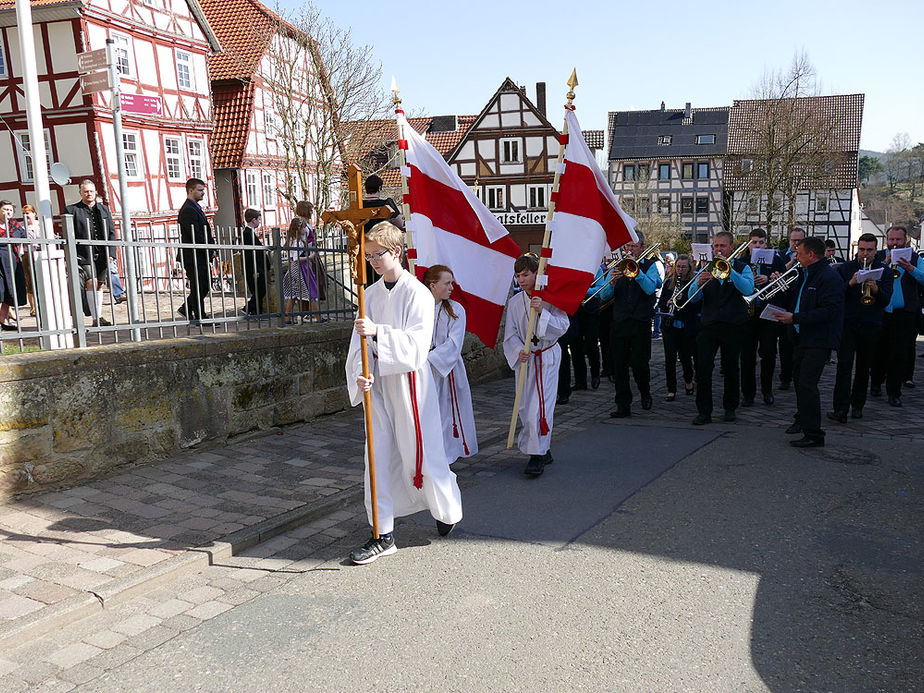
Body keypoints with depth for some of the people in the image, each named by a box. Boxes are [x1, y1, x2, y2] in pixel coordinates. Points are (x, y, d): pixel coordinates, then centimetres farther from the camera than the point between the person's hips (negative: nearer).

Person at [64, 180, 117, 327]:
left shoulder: (104, 209, 15)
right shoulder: (71, 210, 4)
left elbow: (112, 232, 12)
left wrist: (111, 253, 1)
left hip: (102, 254, 4)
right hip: (84, 254, -3)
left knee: (99, 285, 8)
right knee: (91, 283, -13)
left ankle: (99, 316, 15)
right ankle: (95, 318, -12)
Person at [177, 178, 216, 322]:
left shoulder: (195, 208, 18)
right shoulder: (188, 210, -16)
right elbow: (195, 235, -22)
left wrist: (211, 249, 8)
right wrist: (210, 252, -17)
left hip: (201, 256, 10)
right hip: (193, 256, -10)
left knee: (206, 285, 15)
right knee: (199, 287, -2)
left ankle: (186, 309, 24)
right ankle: (200, 318, 6)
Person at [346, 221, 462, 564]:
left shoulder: (417, 293, -10)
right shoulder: (371, 294, 8)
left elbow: (416, 345, -20)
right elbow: (361, 341, 3)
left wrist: (377, 332, -30)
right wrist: (361, 375, -14)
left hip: (409, 382, -5)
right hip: (378, 383, 6)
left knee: (421, 453, 4)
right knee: (378, 456, 5)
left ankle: (448, 512, 32)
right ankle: (383, 535, 15)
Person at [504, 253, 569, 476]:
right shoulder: (514, 302, 4)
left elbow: (562, 325, -12)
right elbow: (510, 334, 4)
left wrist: (542, 312, -26)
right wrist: (519, 351, -14)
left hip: (547, 357, -4)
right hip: (524, 358, 5)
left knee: (540, 404, -11)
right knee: (525, 406, 7)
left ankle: (538, 456, -4)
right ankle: (543, 450, 24)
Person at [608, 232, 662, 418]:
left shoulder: (649, 266, 6)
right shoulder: (618, 266, 13)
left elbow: (650, 288, -13)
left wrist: (636, 269, -20)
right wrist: (612, 282, -16)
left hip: (641, 323, -3)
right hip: (619, 322, 3)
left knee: (639, 364, -5)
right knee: (619, 365, 2)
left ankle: (645, 393, 25)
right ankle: (623, 405, 9)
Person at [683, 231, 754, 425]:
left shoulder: (742, 268, 4)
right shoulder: (706, 269, 10)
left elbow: (748, 290, -16)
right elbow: (692, 298, 1)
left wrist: (729, 270, -24)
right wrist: (699, 283, -20)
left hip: (733, 327, -1)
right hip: (708, 325, 1)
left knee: (731, 369, 9)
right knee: (703, 367, -9)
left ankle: (730, 407, 26)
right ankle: (704, 412, -3)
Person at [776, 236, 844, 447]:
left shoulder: (830, 277, -14)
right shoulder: (804, 274, 15)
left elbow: (828, 312, -23)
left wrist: (795, 318, -22)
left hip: (819, 340, -10)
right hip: (801, 337, 10)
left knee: (807, 384, -14)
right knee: (798, 380, 19)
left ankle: (813, 434, -9)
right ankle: (802, 419, 38)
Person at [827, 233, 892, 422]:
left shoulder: (884, 272, 8)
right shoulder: (844, 268, 7)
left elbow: (886, 300, -1)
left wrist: (876, 289, -21)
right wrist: (851, 283, -17)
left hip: (871, 327, 2)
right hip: (847, 324, -1)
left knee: (864, 368, 9)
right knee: (844, 365, -11)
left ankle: (857, 405, 22)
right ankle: (841, 409, -16)